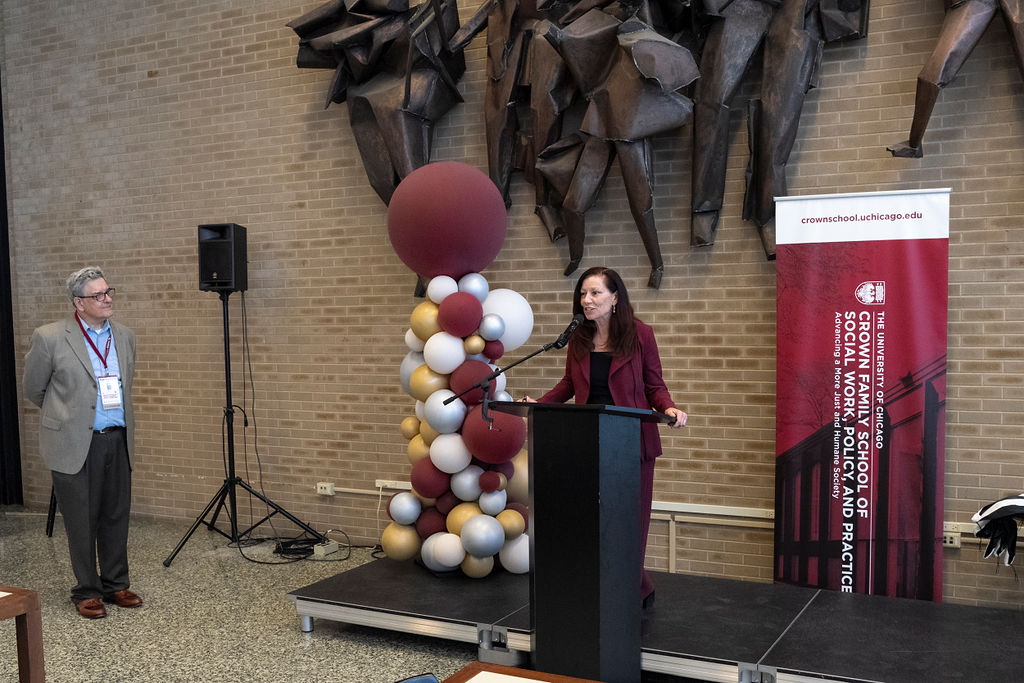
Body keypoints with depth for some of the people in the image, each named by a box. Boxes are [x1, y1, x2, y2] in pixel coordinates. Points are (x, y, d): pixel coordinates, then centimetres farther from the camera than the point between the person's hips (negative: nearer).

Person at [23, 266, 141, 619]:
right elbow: (34, 390, 5)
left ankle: (115, 585, 25)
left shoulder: (125, 337, 8)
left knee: (116, 518, 12)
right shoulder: (49, 338, -9)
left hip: (118, 441, 5)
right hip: (75, 445, -4)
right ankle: (87, 592, 18)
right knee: (82, 522, 5)